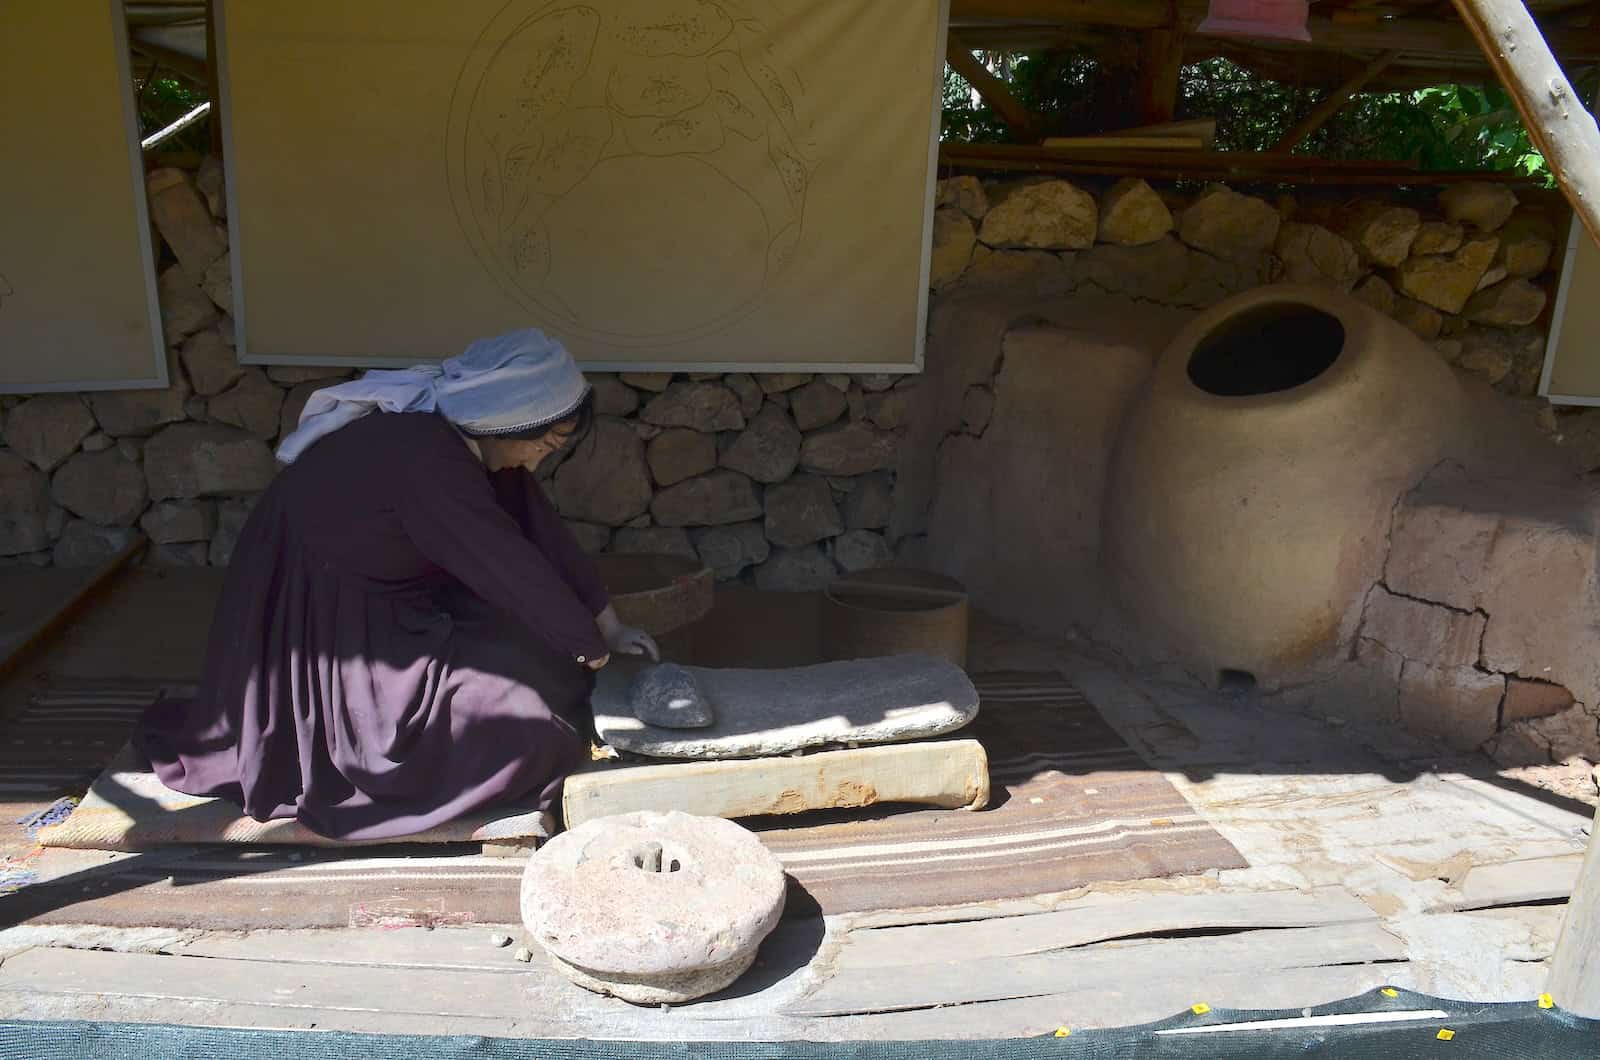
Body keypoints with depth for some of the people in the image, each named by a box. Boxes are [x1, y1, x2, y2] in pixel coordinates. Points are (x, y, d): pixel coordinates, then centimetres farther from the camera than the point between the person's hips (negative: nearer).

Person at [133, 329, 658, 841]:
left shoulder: (471, 438, -3)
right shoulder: (424, 455, -32)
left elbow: (541, 531, 1)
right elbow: (509, 564, -27)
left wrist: (609, 626, 4)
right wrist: (590, 645, -14)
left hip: (374, 601, 9)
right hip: (318, 625, -9)